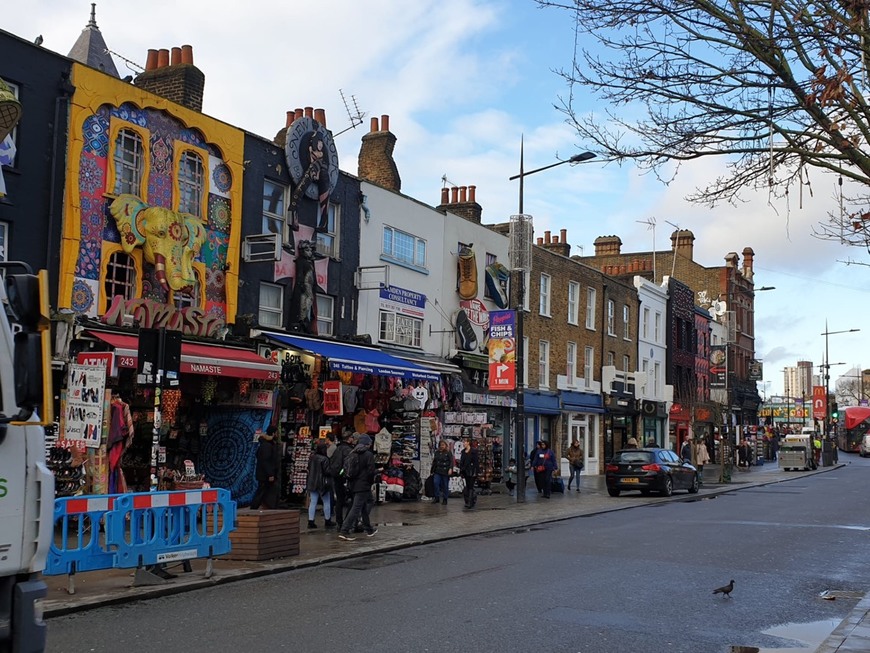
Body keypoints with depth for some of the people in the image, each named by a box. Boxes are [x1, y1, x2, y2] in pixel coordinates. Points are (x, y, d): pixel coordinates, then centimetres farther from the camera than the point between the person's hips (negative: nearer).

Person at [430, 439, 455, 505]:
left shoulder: (448, 453, -2)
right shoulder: (437, 453, 13)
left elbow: (451, 461, -10)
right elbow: (434, 462, 20)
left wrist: (450, 469, -25)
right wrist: (432, 470, 22)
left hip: (445, 472, -4)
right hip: (438, 471, 4)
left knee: (445, 486, 1)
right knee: (436, 483, -11)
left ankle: (445, 499, 12)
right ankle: (436, 498, -3)